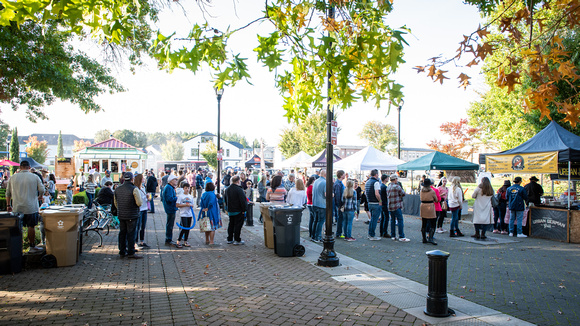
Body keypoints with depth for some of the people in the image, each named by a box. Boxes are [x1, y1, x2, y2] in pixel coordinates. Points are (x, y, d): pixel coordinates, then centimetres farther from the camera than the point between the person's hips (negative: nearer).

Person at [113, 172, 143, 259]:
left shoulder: (117, 189, 7)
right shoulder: (134, 189, -14)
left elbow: (116, 203, 16)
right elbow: (139, 203, -18)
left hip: (121, 215, 6)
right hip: (131, 216, -6)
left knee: (122, 233, 13)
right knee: (131, 233, -1)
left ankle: (122, 252, 20)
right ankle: (131, 253, 1)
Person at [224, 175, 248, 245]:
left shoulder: (227, 189, 9)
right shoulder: (239, 189, -19)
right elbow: (243, 200, -20)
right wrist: (244, 210, -13)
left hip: (230, 211, 7)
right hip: (238, 211, -7)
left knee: (231, 225, 16)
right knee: (238, 225, 0)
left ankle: (230, 239, 20)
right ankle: (237, 240, 3)